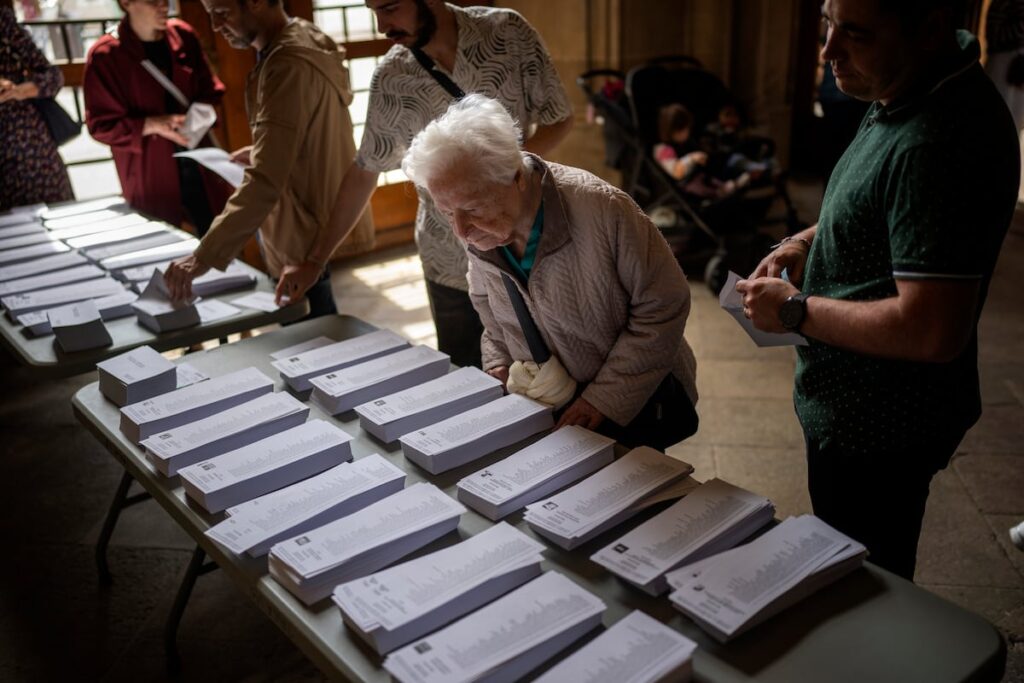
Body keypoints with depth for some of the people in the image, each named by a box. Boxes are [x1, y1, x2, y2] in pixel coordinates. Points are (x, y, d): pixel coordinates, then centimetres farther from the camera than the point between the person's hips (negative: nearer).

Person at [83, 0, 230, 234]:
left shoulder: (183, 36, 2)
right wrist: (153, 125, -22)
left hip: (199, 166, 4)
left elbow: (208, 91, 13)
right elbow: (101, 125, -8)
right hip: (151, 178, -4)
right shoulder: (105, 55, -10)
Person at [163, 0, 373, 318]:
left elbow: (264, 182, -32)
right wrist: (260, 152, 12)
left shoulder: (288, 64, -25)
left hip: (308, 236, -10)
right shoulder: (303, 37, 6)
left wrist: (203, 257, -34)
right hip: (321, 223, 10)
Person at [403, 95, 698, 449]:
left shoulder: (601, 209, -27)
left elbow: (663, 309, -18)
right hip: (545, 407, 4)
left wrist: (603, 400, -18)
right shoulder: (480, 235, -9)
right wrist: (498, 367, -3)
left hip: (633, 406, -4)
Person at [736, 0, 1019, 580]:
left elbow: (930, 331, -32)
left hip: (879, 429, -10)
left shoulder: (940, 141, -31)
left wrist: (795, 310, -21)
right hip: (852, 403, 10)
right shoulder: (906, 93, 1)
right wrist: (809, 242, 1)